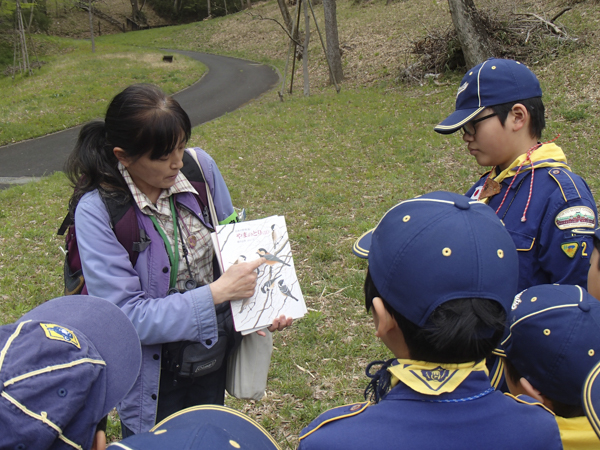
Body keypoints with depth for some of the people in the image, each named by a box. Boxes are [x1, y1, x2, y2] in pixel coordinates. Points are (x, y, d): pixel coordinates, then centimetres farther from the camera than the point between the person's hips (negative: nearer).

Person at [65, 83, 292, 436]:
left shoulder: (199, 166, -11)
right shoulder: (97, 210, -24)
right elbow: (128, 317, -25)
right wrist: (217, 292, -30)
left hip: (214, 357, 5)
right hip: (155, 376, -4)